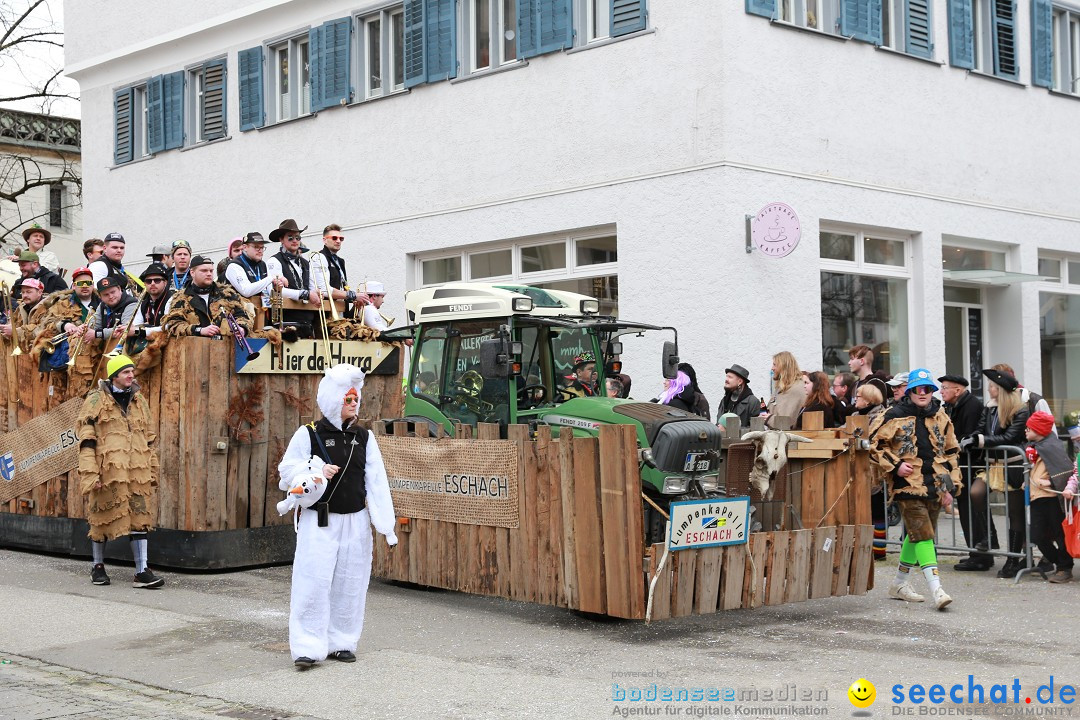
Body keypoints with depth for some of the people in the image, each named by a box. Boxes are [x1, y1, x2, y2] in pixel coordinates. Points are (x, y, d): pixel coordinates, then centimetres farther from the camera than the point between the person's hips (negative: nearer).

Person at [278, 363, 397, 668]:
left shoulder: (364, 437, 7)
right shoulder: (308, 434, -3)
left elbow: (377, 482, 3)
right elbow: (287, 472, 0)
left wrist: (385, 524, -5)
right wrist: (317, 472, -18)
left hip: (355, 522, 4)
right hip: (319, 522, -4)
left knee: (349, 584, 8)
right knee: (313, 583, -8)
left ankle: (341, 643, 21)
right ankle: (308, 648, -2)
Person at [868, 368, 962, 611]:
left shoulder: (941, 418, 12)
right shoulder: (894, 416, -5)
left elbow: (951, 454, 19)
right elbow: (874, 445, -2)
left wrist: (951, 488, 14)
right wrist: (895, 465, -12)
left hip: (934, 486, 6)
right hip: (908, 485, -6)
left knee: (916, 534, 13)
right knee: (922, 534, -14)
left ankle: (900, 583, 27)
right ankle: (936, 589, -20)